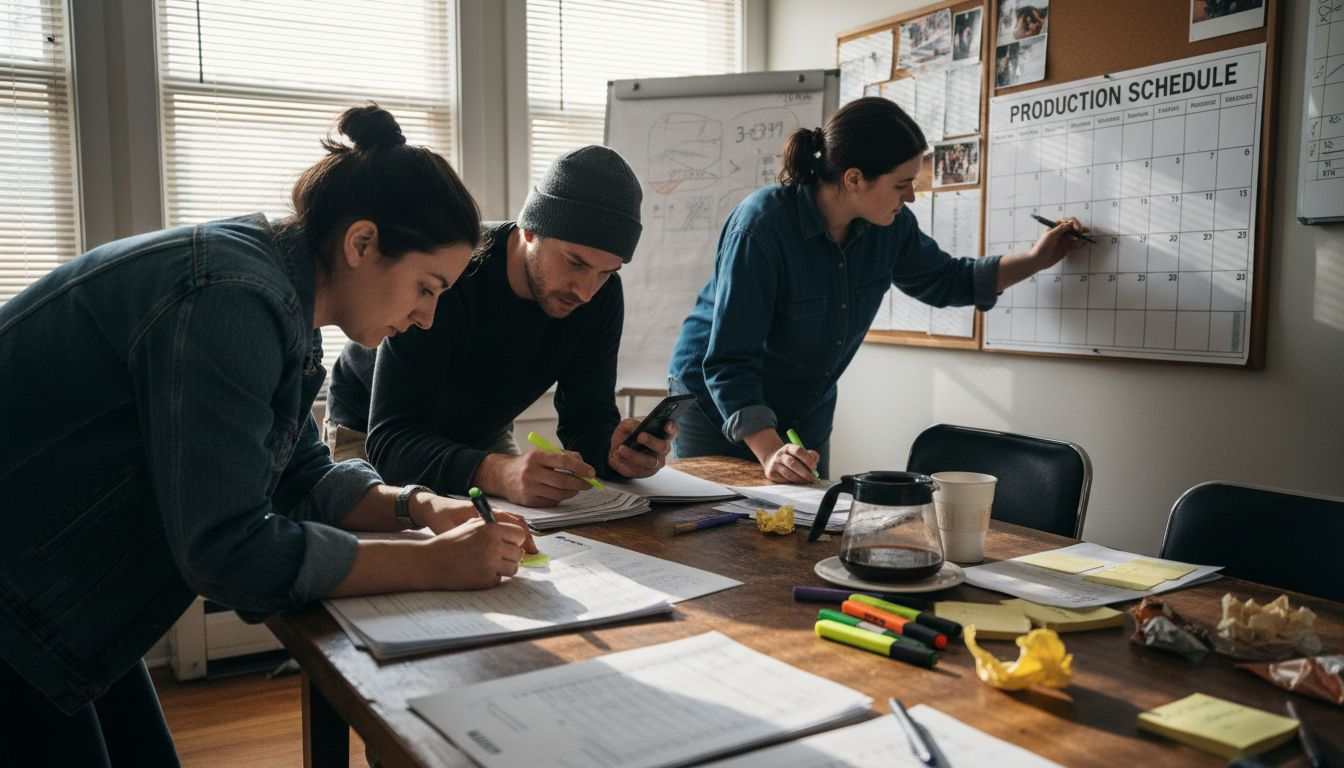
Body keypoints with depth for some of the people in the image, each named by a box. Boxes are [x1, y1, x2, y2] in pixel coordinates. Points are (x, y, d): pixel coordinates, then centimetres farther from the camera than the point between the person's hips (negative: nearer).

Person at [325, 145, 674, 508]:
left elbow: (587, 421, -15)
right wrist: (499, 473, -60)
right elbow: (391, 442, -41)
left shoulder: (602, 295, -19)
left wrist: (614, 450, -40)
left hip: (481, 436, 4)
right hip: (368, 435, -3)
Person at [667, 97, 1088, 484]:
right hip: (717, 410, -5)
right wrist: (770, 452, -41)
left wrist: (1035, 259, 3)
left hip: (807, 418, 6)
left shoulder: (890, 226, -10)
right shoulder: (761, 227, -30)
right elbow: (729, 362, -31)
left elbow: (942, 281, 12)